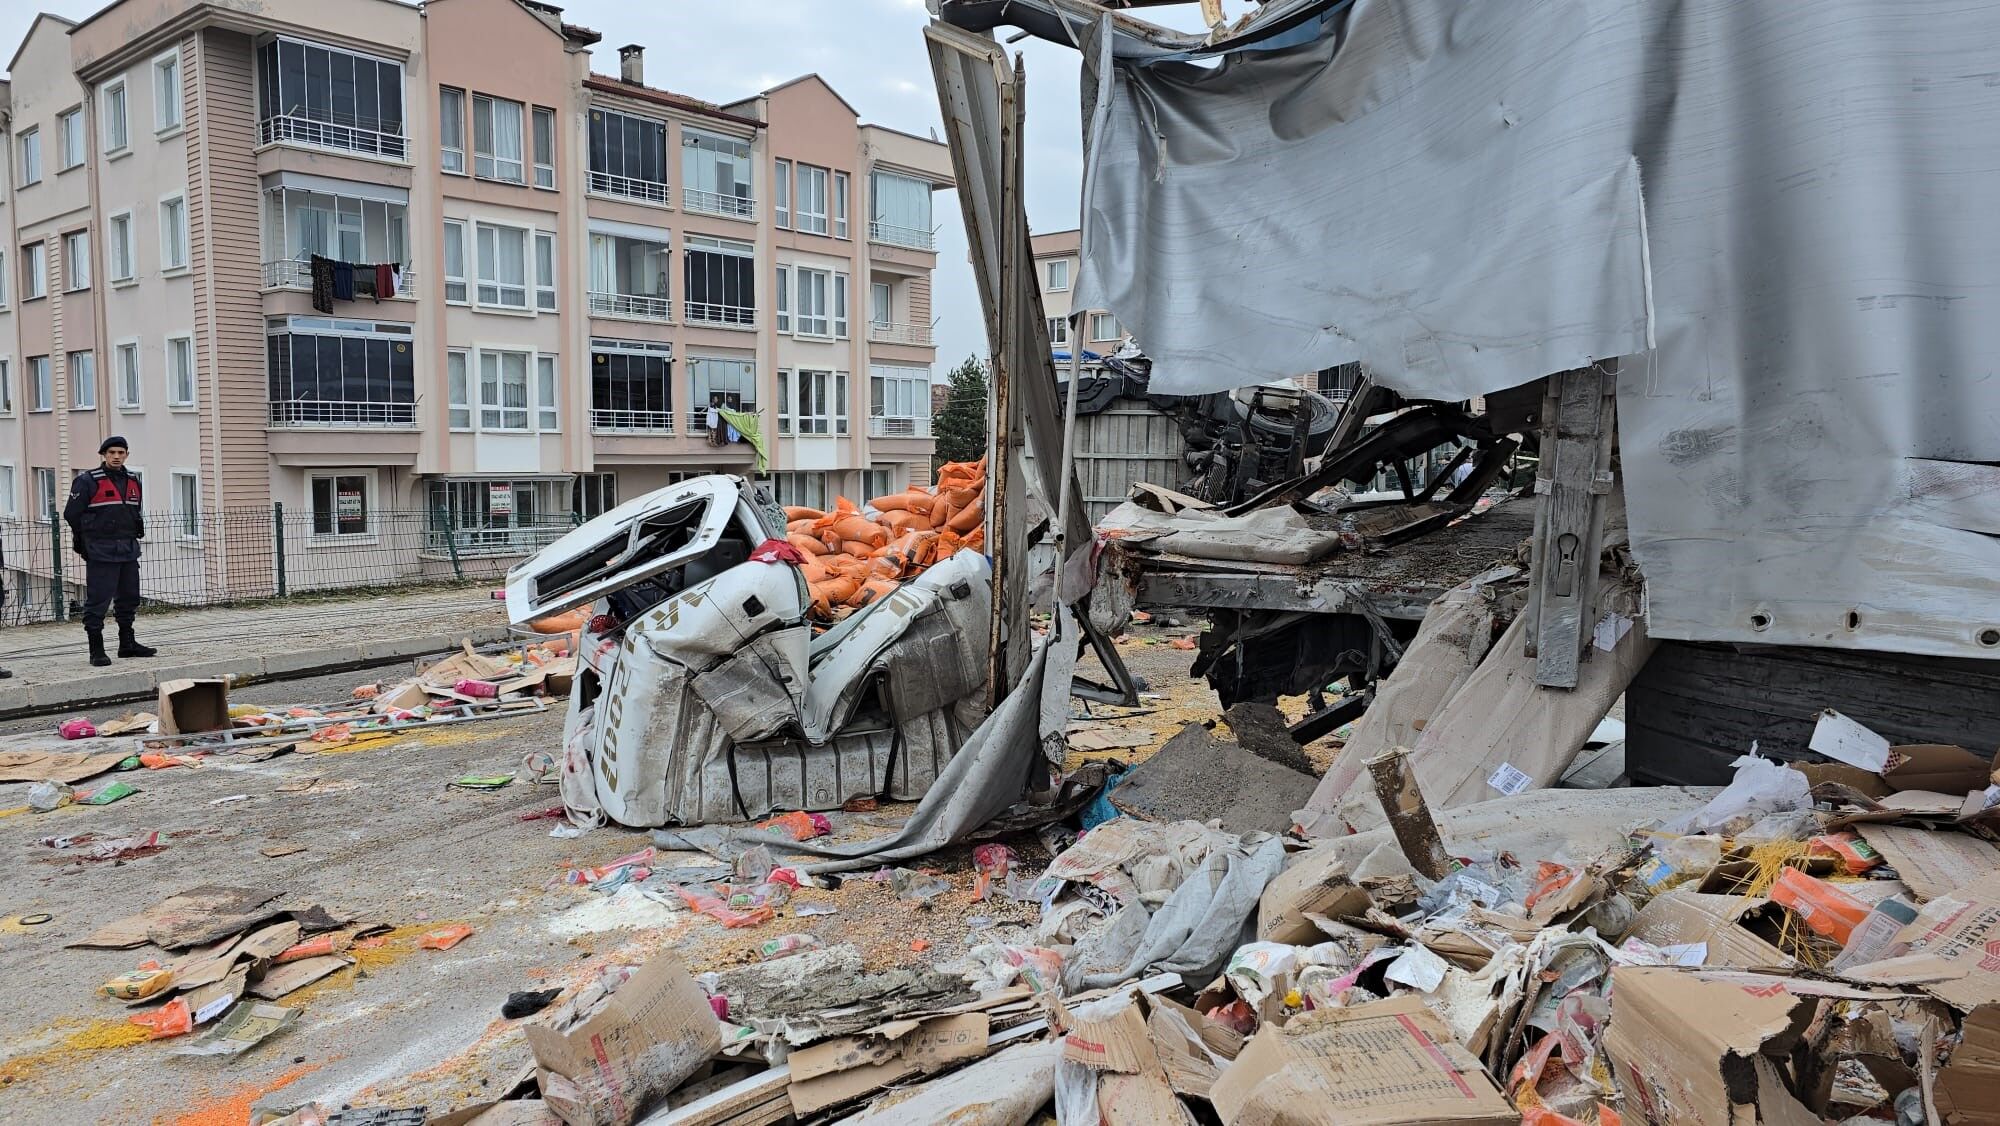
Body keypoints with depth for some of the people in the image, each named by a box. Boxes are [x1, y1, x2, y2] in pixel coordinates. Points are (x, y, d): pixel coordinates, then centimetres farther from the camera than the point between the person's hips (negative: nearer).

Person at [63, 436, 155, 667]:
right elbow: (72, 514, -4)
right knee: (97, 601, -5)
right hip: (100, 553, -7)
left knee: (129, 599, 14)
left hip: (129, 552, 7)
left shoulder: (133, 482, 13)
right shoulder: (87, 481, -7)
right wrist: (85, 541, 0)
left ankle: (127, 644, 25)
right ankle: (96, 650, 0)